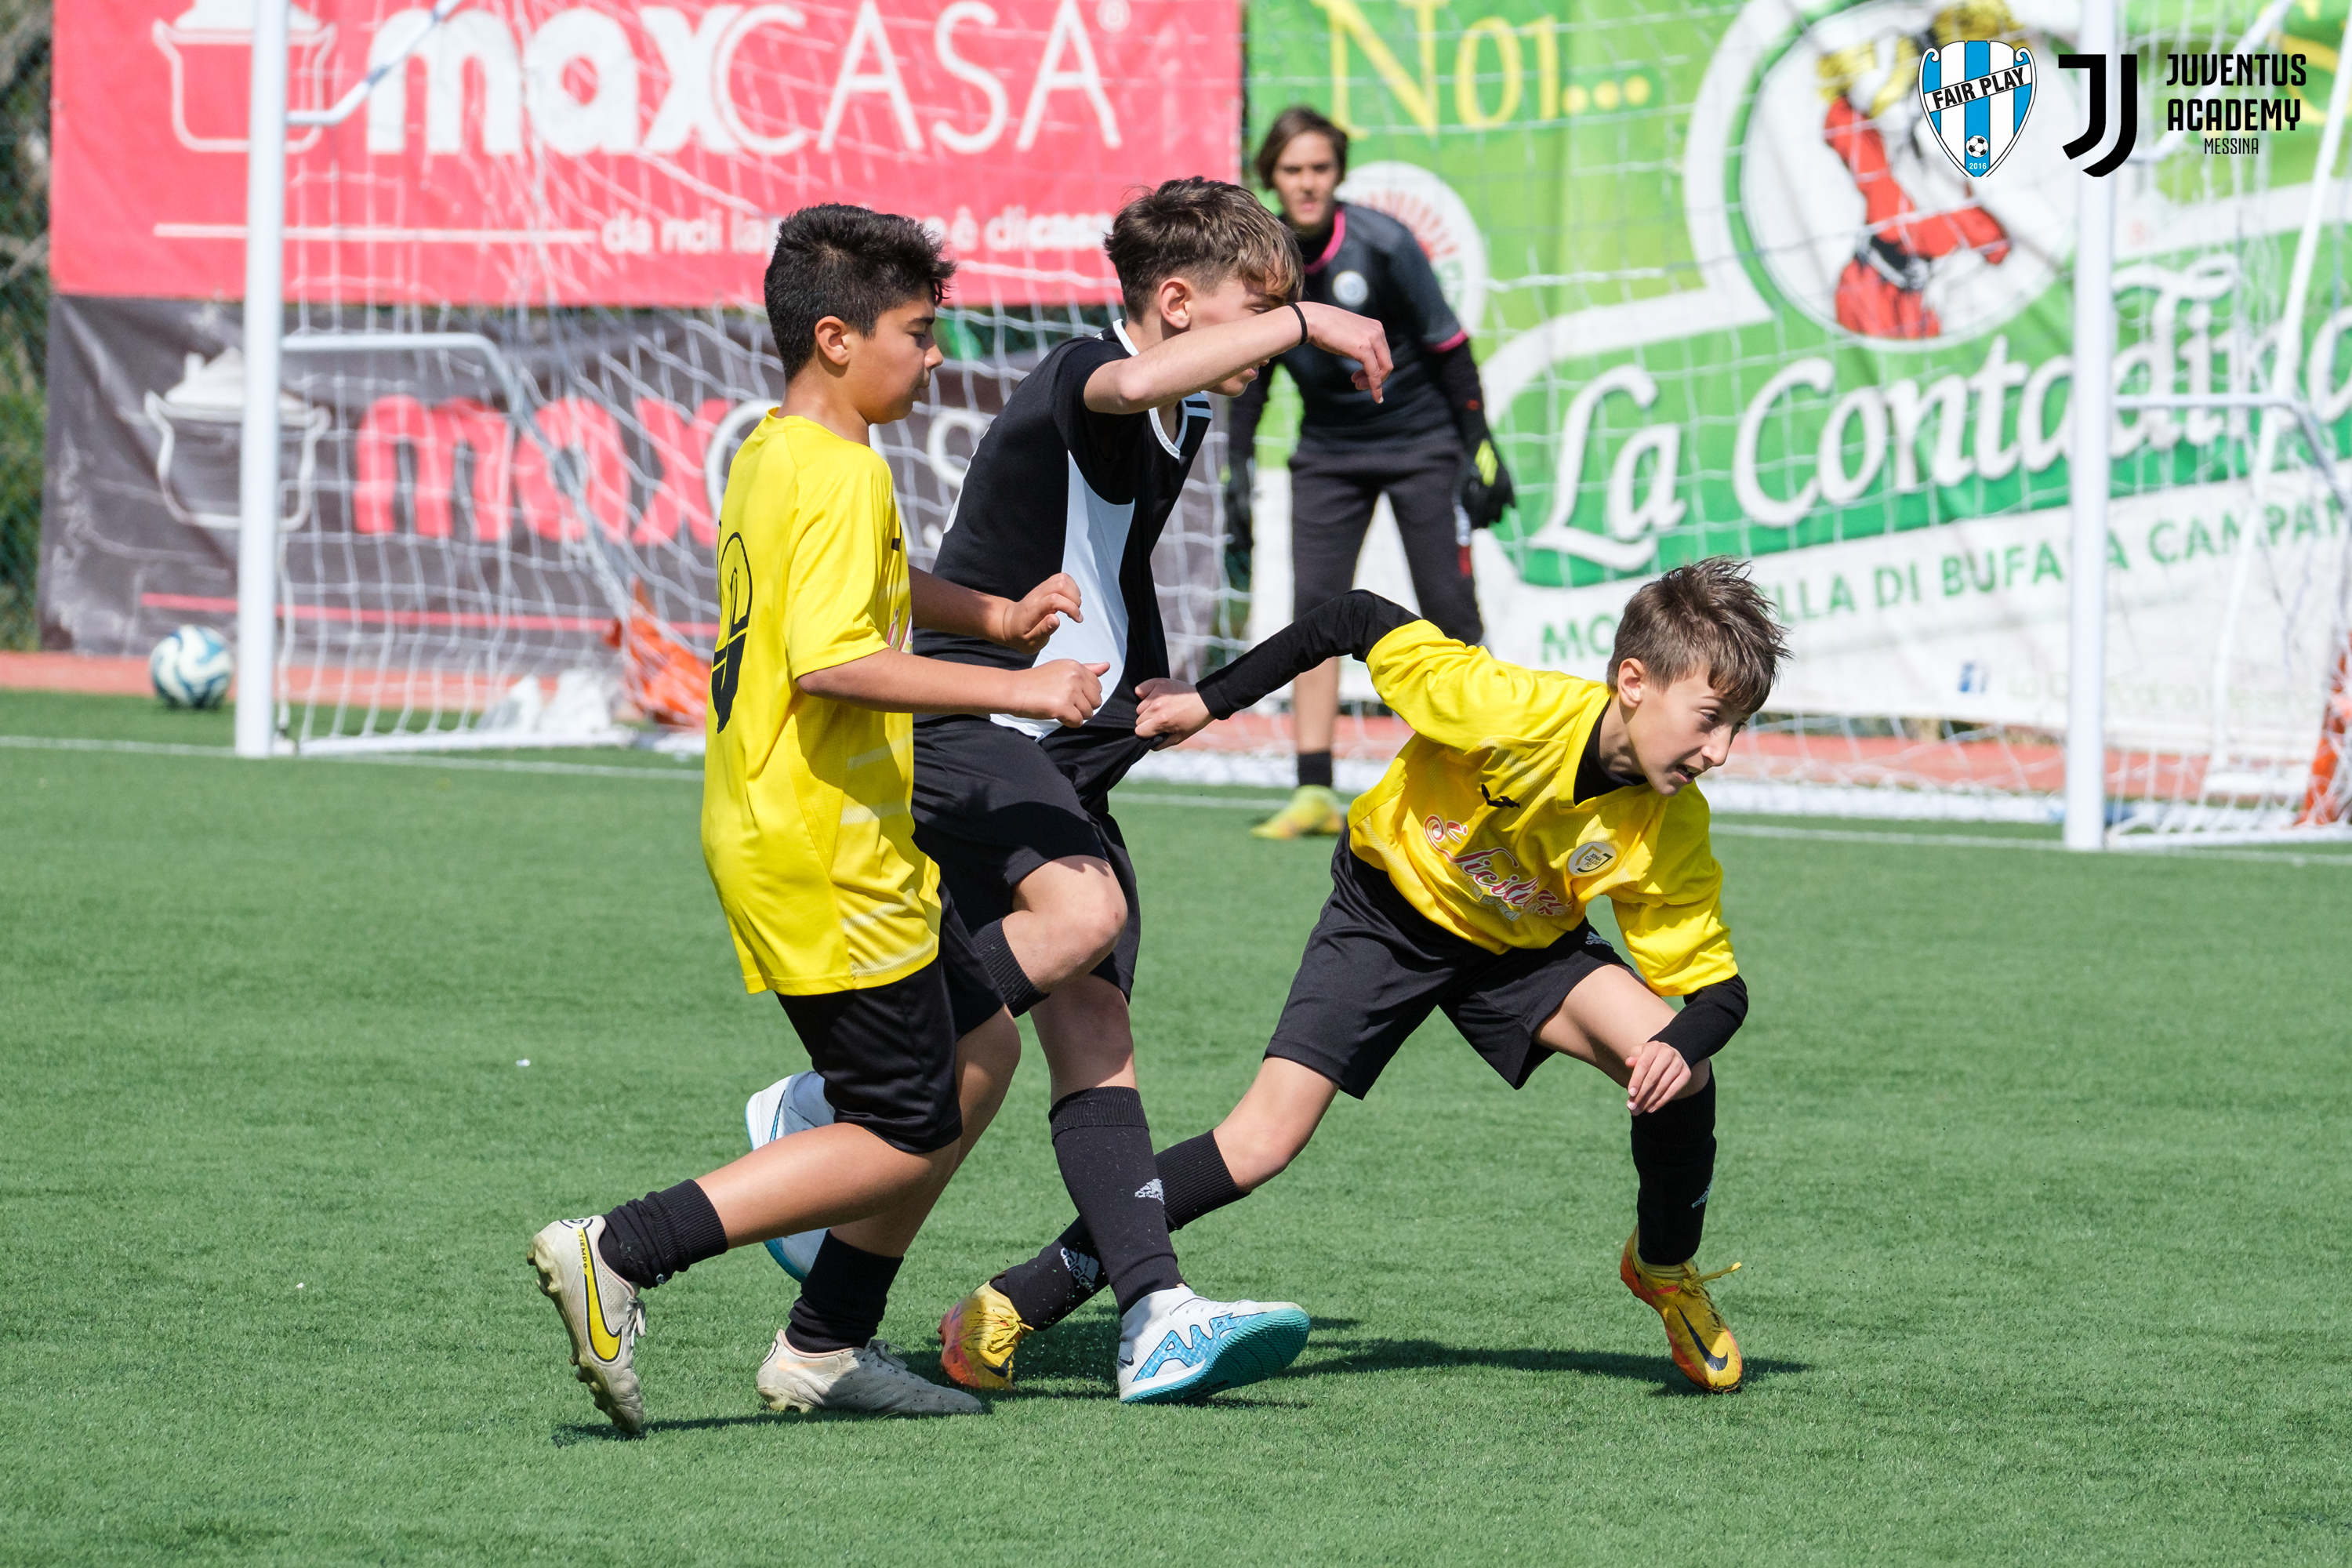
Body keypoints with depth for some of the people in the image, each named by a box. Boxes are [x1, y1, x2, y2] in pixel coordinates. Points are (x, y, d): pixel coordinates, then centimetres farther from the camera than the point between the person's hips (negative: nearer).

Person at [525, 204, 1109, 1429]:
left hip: (768, 829, 10)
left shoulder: (768, 457, 14)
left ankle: (828, 1347, 19)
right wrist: (1016, 691, -26)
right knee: (905, 1135, -4)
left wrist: (994, 619, 24)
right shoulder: (841, 474, -18)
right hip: (825, 856, -10)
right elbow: (833, 660, -30)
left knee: (981, 1047, 19)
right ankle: (617, 1256, -11)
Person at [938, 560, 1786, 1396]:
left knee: (1677, 1071, -23)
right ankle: (1017, 1301, -7)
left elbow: (1718, 988, -17)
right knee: (1260, 1144, -16)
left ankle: (1664, 1268, 8)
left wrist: (1681, 1044, -41)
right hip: (1391, 909, -3)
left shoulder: (1673, 832, -24)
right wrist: (1208, 702, -18)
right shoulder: (1503, 709, -35)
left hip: (1526, 942, 3)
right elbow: (1359, 622, -24)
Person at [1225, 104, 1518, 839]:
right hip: (1328, 450, 4)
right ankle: (1314, 793, -6)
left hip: (1421, 442, -4)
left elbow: (1448, 350, -9)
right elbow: (1248, 374, 6)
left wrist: (1479, 449, -10)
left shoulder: (1382, 244, -17)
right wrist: (1238, 474, 2)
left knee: (1449, 612, -5)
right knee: (1314, 606, -7)